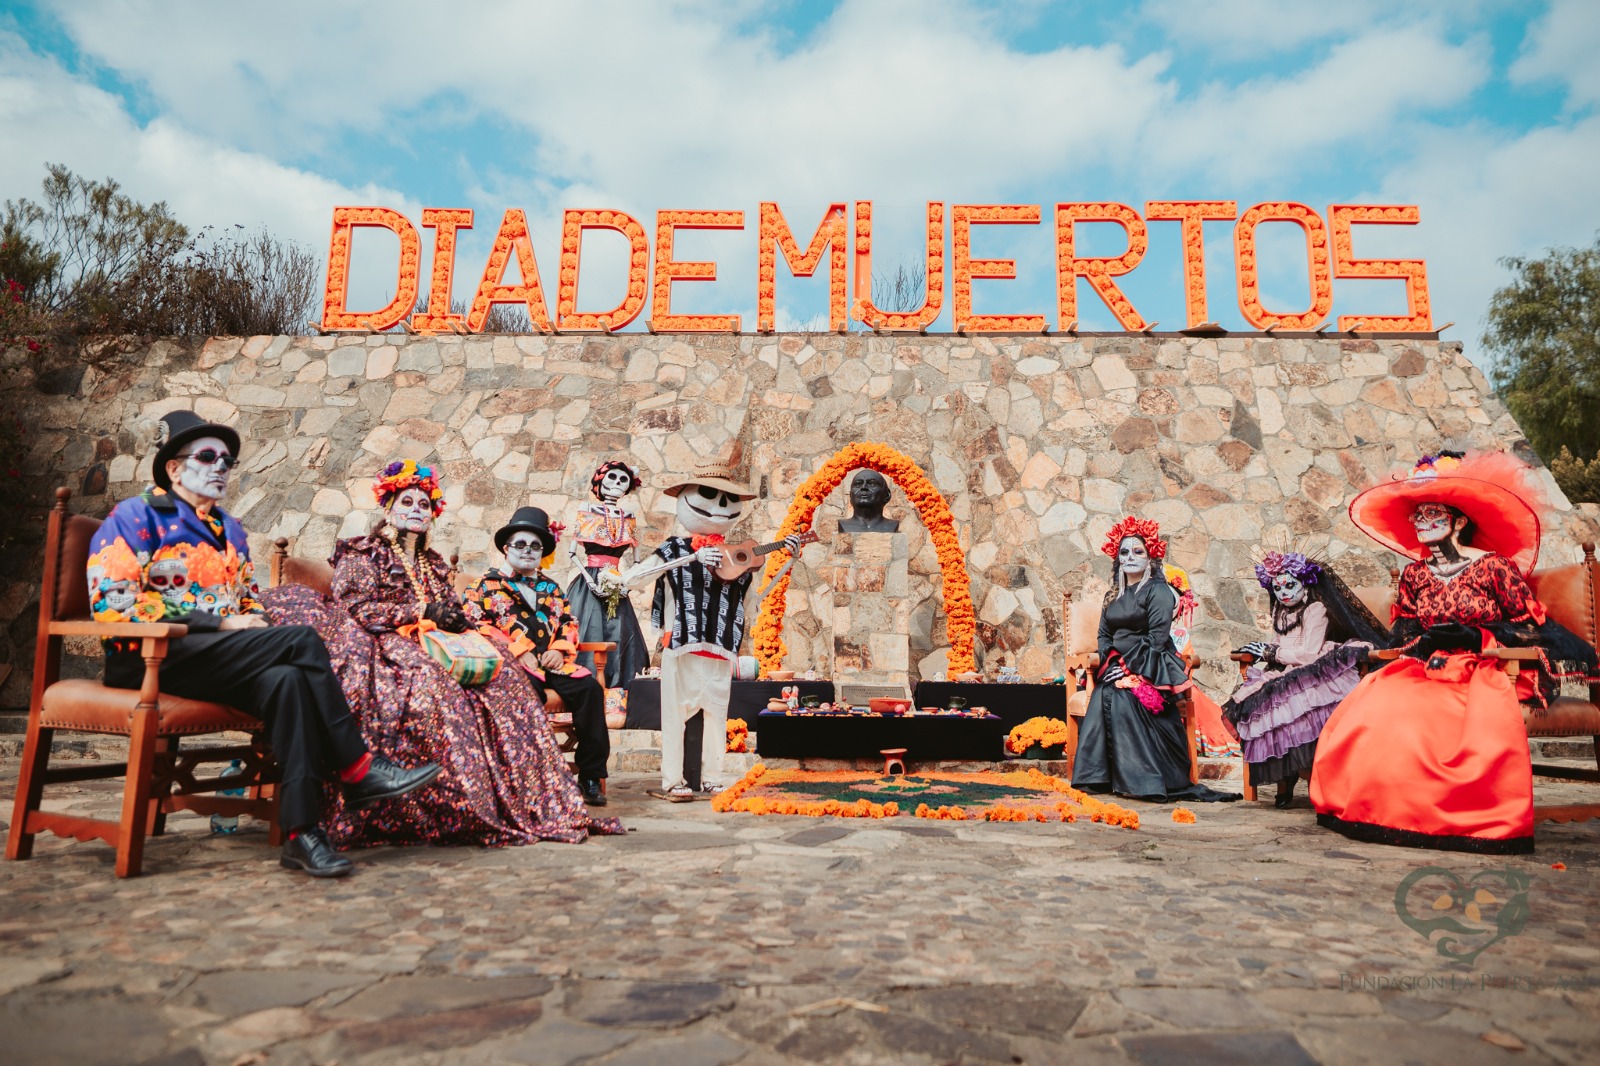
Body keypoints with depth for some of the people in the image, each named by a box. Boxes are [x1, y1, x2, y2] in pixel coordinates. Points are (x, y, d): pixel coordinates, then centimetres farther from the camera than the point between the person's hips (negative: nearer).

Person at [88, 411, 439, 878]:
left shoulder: (231, 531, 23)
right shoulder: (136, 516, 3)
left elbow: (251, 602, 28)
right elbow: (111, 604, -9)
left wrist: (254, 623, 0)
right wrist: (220, 624, -14)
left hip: (222, 659, 6)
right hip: (149, 658, -6)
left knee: (286, 679, -31)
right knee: (300, 640, -28)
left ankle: (302, 832, -36)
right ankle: (358, 770, -23)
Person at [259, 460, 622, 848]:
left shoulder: (434, 564, 27)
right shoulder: (362, 552, 10)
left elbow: (455, 616, 21)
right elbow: (354, 607, -6)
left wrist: (468, 627, -5)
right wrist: (421, 612, -12)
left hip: (437, 646, 6)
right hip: (385, 646, -5)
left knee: (505, 680, -22)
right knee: (430, 681, -40)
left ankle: (531, 803, -27)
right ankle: (458, 812, -38)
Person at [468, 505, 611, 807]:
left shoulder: (551, 588, 26)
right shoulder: (489, 583, 12)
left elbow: (569, 623, 21)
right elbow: (475, 622, -2)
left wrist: (560, 649, -2)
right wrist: (519, 650, -12)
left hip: (552, 662, 4)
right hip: (511, 663, -4)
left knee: (590, 688, -23)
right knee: (530, 689, -38)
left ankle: (591, 776, -19)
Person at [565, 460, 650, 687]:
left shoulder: (628, 519, 13)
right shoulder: (587, 512, 4)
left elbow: (632, 558, 13)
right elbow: (574, 553, 0)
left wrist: (625, 581, -4)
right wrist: (590, 580, -11)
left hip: (615, 586, 3)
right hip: (589, 583, -3)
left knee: (617, 636, -2)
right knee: (589, 634, -10)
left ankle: (615, 689, 3)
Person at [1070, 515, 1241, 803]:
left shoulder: (1157, 591, -3)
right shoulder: (1113, 595, 20)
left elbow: (1157, 639, -11)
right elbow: (1104, 635, 18)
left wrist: (1131, 669, -17)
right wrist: (1110, 662, -2)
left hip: (1150, 668, -6)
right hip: (1119, 665, 6)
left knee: (1122, 696, -30)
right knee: (1101, 695, -23)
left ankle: (1140, 779, -22)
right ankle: (1098, 776, -20)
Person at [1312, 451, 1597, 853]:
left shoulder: (1494, 566, -1)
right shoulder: (1414, 574, 11)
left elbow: (1530, 627, 0)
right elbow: (1401, 631, 15)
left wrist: (1475, 634, -12)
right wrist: (1421, 640, -4)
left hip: (1484, 672, -3)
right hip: (1423, 670, 3)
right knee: (1371, 714, -24)